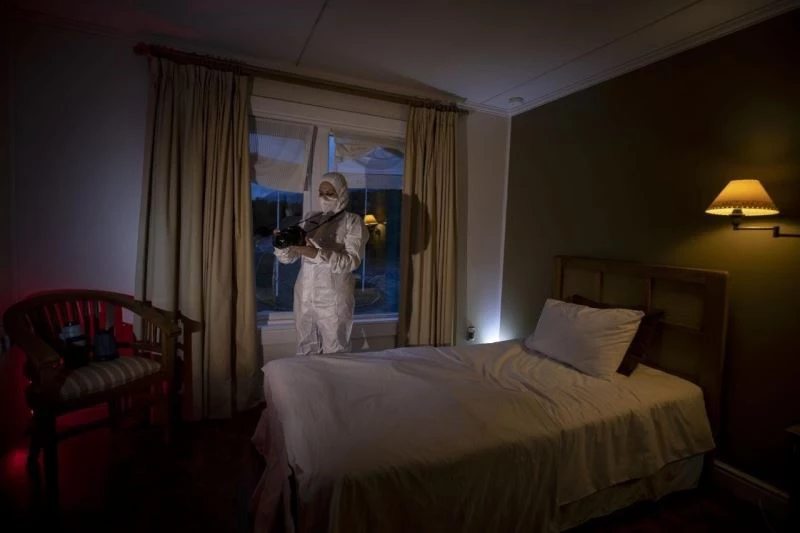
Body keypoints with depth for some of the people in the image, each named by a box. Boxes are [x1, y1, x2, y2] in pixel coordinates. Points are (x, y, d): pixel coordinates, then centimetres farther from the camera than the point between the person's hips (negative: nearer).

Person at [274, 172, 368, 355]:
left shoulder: (352, 221, -4)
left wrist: (316, 253, -29)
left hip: (333, 297, -4)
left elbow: (352, 261, -18)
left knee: (335, 354, 5)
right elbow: (287, 257, 7)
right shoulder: (310, 219, 10)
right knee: (305, 350, 15)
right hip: (304, 294, 5)